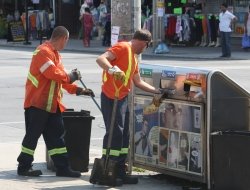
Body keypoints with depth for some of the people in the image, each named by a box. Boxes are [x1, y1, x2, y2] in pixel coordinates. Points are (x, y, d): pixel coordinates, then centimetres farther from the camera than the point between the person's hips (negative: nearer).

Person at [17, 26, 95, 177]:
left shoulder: (55, 54, 17)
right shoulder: (44, 52, -16)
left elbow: (61, 77, 18)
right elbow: (53, 74, -25)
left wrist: (77, 90, 9)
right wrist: (71, 77, -9)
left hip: (52, 103, 10)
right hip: (38, 102, -10)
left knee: (56, 134, 8)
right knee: (33, 134, -2)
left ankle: (62, 167, 10)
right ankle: (24, 167, 6)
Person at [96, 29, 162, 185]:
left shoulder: (134, 57, 20)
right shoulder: (123, 48, -9)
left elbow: (138, 82, 26)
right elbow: (101, 59, -22)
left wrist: (158, 91, 25)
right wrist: (113, 70, -39)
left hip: (123, 99, 10)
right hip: (111, 98, -10)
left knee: (124, 135, 11)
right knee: (115, 132, -12)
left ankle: (120, 172, 17)